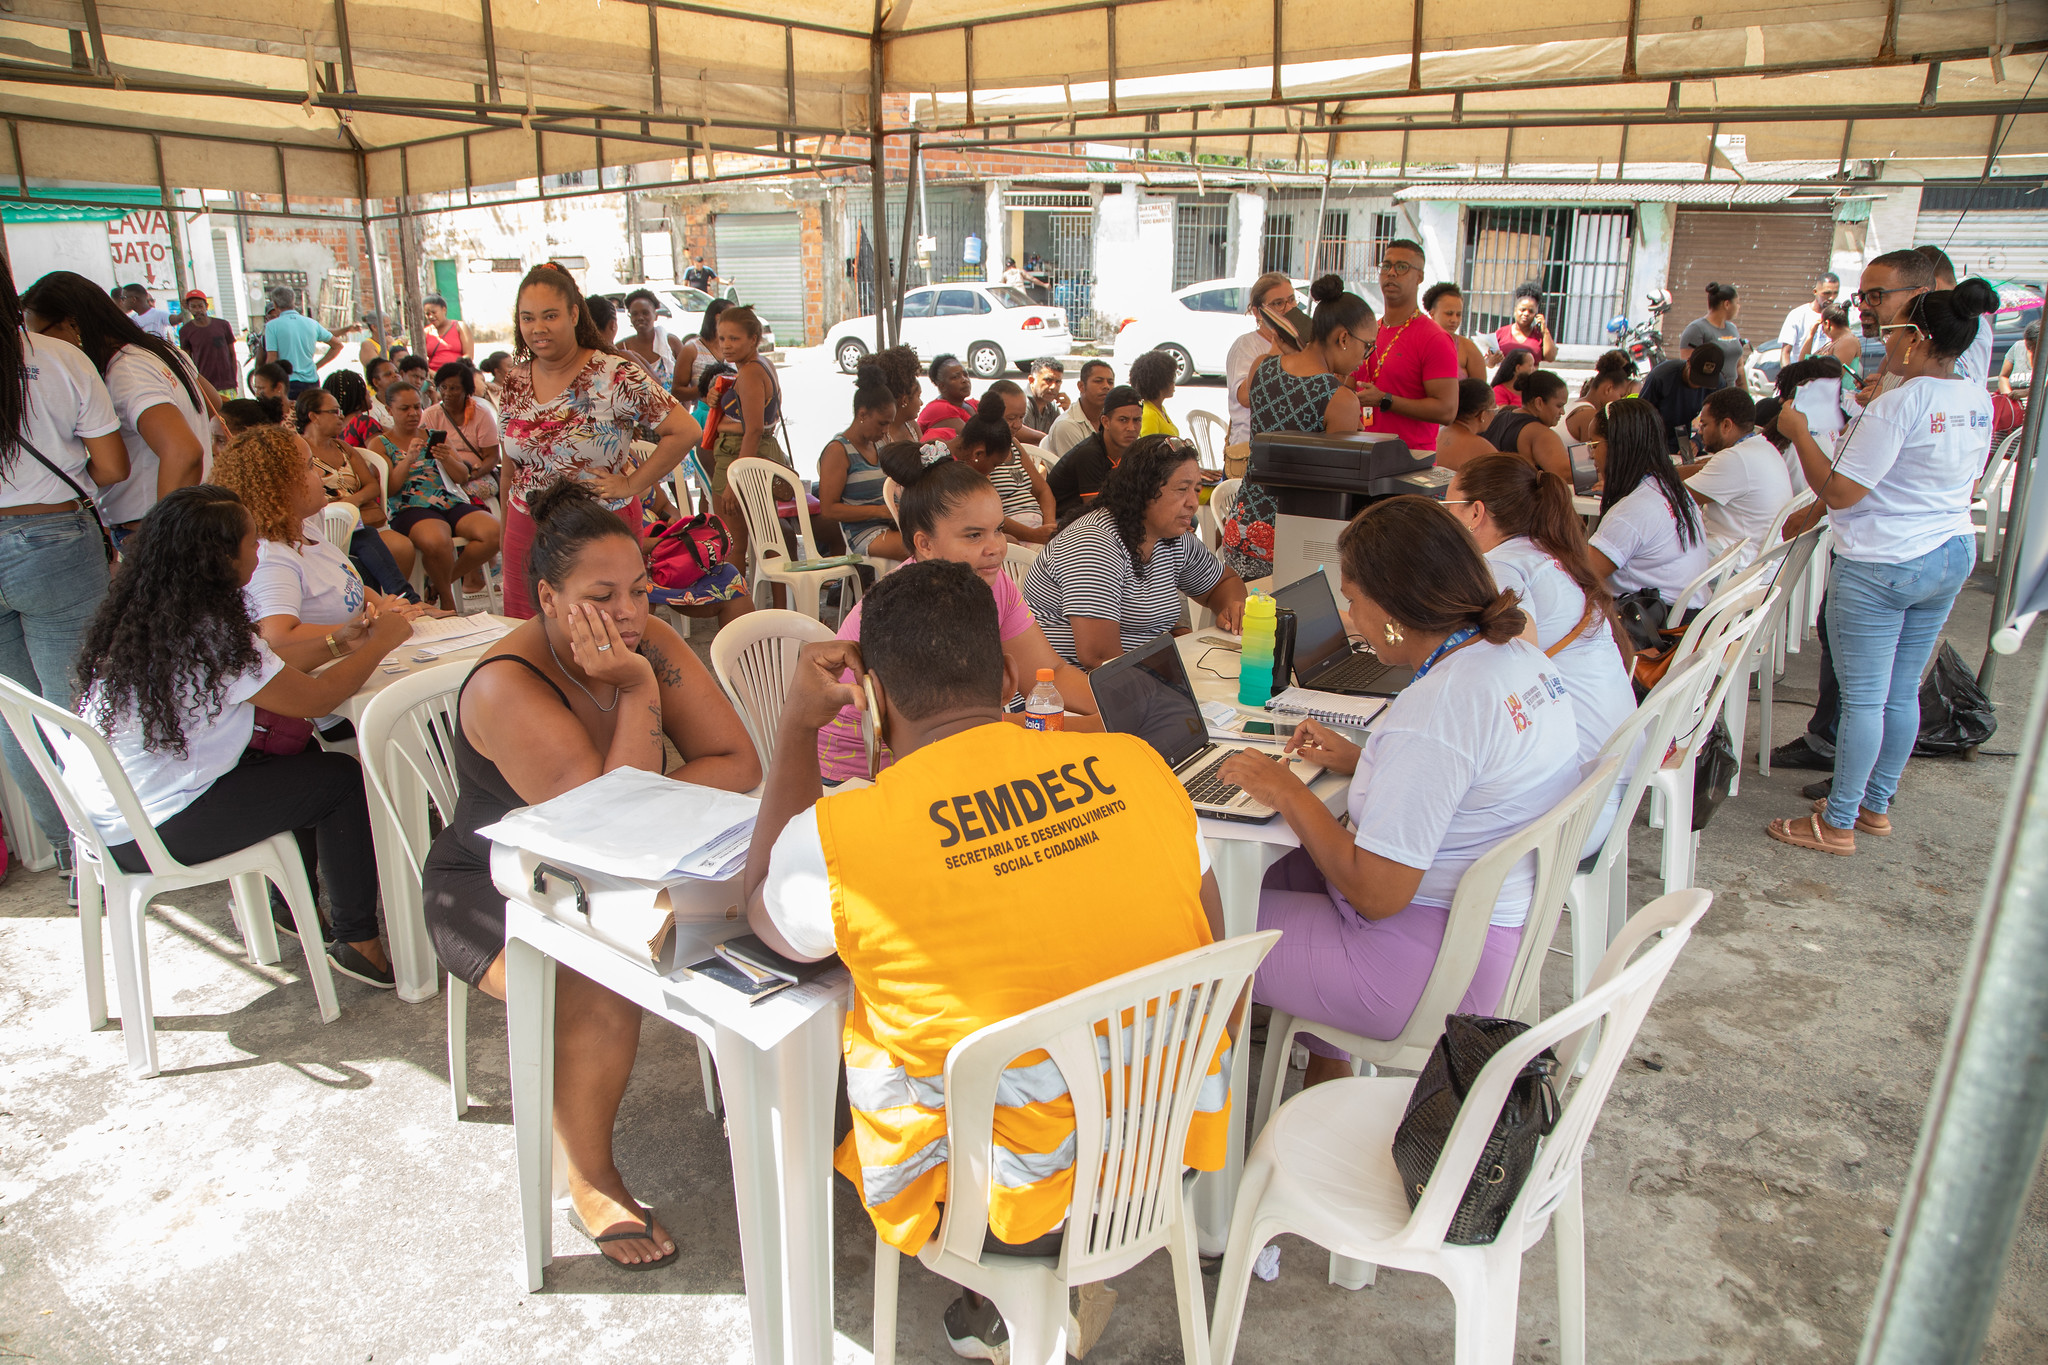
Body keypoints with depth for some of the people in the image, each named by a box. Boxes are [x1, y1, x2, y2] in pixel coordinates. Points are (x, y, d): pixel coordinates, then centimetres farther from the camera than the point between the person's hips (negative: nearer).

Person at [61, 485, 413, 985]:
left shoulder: (136, 618, 2)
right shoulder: (210, 637, -24)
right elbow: (316, 698, -17)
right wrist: (381, 641, -2)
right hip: (154, 835, -9)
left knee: (299, 756, 20)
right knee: (341, 779, -1)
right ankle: (357, 943, 7)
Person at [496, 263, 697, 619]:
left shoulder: (614, 376, -10)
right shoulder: (515, 380, 7)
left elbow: (685, 432, -13)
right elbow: (510, 468, 16)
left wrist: (631, 485, -11)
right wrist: (504, 543, 17)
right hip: (525, 533, 5)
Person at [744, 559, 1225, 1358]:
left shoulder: (839, 838, -20)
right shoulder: (1136, 763, -9)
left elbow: (766, 914, 5)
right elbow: (1209, 955, 4)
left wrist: (798, 726, 7)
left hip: (1006, 1203, -4)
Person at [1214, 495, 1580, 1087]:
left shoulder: (1434, 709, -29)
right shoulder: (1523, 656, 0)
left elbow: (1376, 893, -27)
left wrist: (1285, 791, -16)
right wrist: (1361, 761, 9)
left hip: (1430, 963, -10)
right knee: (1283, 863, 23)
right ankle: (1326, 1075, 32)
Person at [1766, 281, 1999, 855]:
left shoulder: (1897, 406, -21)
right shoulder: (1980, 401, 6)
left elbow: (1838, 491, -21)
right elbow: (1967, 484, 19)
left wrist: (1798, 432, -11)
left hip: (1880, 566, -8)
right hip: (1953, 556, 8)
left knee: (1863, 696, -1)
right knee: (1903, 691, 16)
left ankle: (1838, 823, 8)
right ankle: (1876, 805, 28)